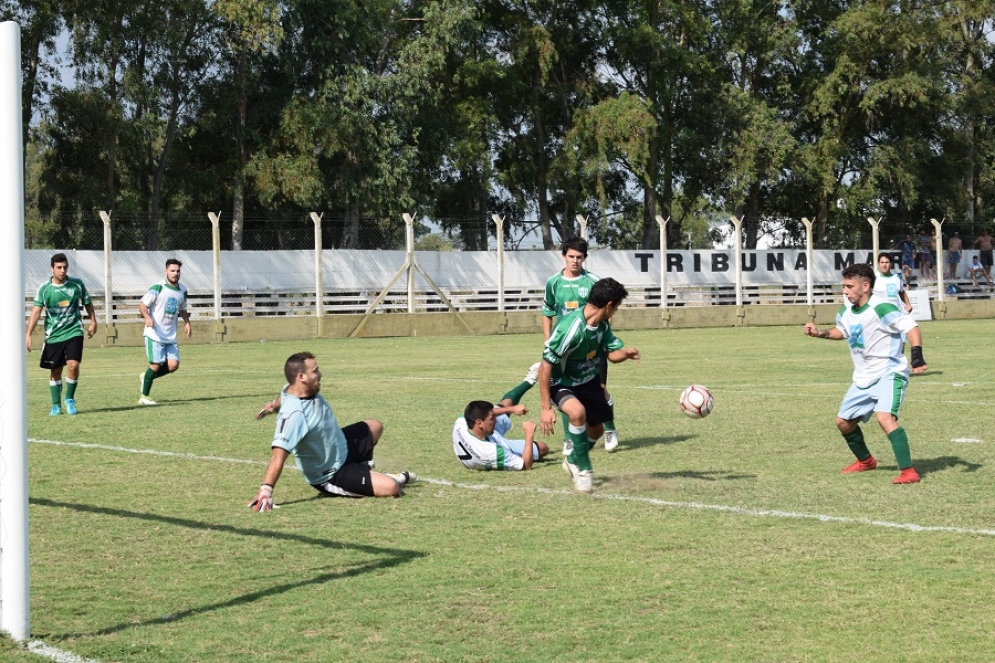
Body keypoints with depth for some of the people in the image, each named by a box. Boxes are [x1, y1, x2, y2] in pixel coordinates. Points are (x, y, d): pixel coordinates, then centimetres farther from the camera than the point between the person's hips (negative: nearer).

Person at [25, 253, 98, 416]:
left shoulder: (77, 284, -3)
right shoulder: (44, 289, -7)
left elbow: (87, 303, 12)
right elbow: (36, 311, -11)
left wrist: (93, 322, 15)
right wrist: (28, 334, -18)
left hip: (74, 332, 0)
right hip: (53, 335, 0)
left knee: (73, 365, -16)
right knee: (55, 371, 7)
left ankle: (70, 399, 6)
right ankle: (56, 405, 20)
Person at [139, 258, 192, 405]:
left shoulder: (183, 290, 9)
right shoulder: (158, 288, -10)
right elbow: (142, 304, -9)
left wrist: (187, 322, 7)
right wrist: (147, 317, -28)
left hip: (171, 336, 6)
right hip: (154, 334, -6)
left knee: (173, 365, -6)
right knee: (156, 364, -9)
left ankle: (146, 377, 19)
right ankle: (144, 396, 7)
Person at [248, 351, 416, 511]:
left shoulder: (309, 389, -12)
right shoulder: (293, 413, -39)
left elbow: (284, 396, 12)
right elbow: (278, 455, -46)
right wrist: (265, 491, -54)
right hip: (331, 477, -9)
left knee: (375, 426, 30)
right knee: (391, 488, -21)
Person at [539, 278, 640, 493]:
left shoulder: (603, 325, -10)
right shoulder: (569, 328, -34)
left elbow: (612, 354, 2)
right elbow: (545, 367, -30)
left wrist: (625, 353, -23)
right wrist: (546, 408, -30)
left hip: (589, 381, 8)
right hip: (562, 384, -8)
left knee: (596, 429, 18)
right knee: (578, 412, -36)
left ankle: (573, 461, 50)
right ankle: (583, 470, -17)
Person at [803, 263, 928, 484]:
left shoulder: (881, 309, -22)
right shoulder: (846, 312, 3)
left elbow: (911, 327, -27)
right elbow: (841, 331, 26)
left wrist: (917, 355, -39)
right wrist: (820, 333, 10)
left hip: (889, 374, -9)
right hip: (863, 378, 9)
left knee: (885, 417, -30)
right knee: (843, 421, 15)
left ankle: (909, 472, -28)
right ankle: (865, 461, 41)